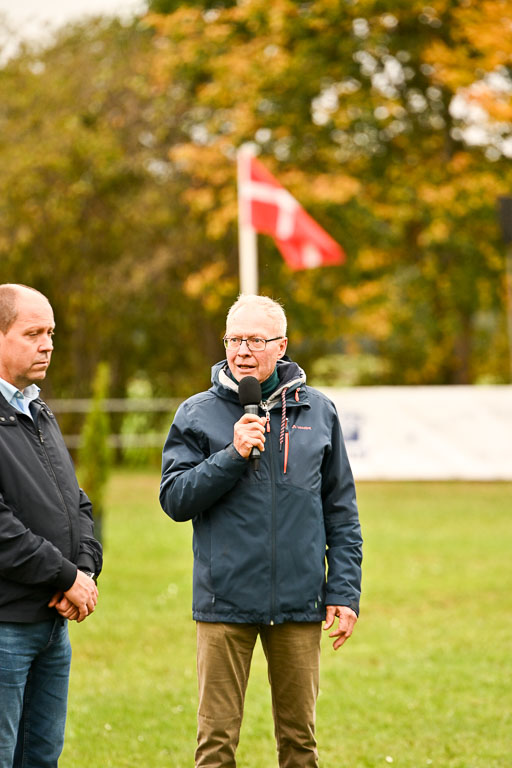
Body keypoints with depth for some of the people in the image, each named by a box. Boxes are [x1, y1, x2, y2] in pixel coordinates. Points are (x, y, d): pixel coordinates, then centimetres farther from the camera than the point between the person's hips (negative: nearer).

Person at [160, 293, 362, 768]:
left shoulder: (318, 411, 7)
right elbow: (174, 499, -5)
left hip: (299, 603, 2)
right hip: (225, 603, -2)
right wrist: (233, 455, -16)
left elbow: (341, 511, 9)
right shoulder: (197, 414, 2)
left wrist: (344, 592, 2)